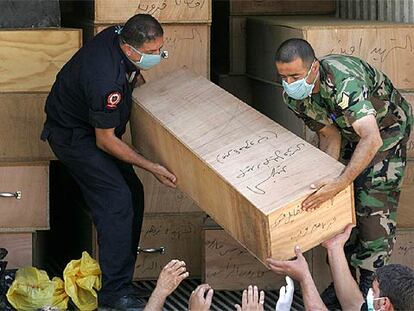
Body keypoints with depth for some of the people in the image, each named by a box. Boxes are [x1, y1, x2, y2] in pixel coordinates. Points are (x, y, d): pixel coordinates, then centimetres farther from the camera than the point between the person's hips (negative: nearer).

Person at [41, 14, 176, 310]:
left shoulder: (118, 35, -12)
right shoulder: (107, 80, -38)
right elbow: (105, 141, -26)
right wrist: (151, 167, -22)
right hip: (74, 135, -10)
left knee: (132, 194, 9)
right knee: (117, 201, -17)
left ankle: (123, 267, 21)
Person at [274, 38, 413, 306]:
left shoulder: (343, 81, -43)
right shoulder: (293, 96, -18)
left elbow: (372, 139, -51)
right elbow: (329, 136, -7)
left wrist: (339, 184, -56)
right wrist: (325, 179, -21)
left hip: (387, 129, -7)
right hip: (350, 133, 7)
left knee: (374, 209, -12)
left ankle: (370, 283, -1)